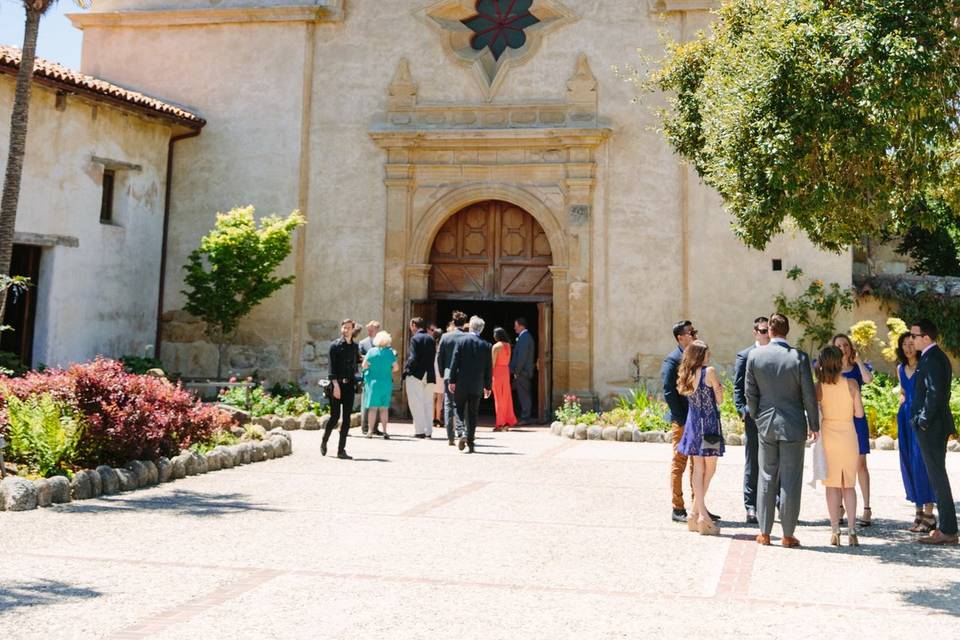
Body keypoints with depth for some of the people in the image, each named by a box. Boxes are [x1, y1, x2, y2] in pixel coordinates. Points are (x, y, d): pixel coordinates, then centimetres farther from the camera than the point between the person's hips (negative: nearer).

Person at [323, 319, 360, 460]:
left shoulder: (355, 346, 11)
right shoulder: (335, 345, -4)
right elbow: (332, 366, -10)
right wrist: (336, 385, -17)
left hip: (349, 385, 5)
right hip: (337, 384, -5)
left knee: (347, 418, 2)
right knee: (335, 416, -4)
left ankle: (341, 450, 6)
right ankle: (324, 443, 20)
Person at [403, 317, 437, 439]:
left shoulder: (415, 338, -10)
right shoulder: (431, 339, 9)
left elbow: (413, 358, -17)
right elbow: (433, 357, 9)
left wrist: (406, 372, -9)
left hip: (416, 375, -6)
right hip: (429, 376, 6)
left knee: (416, 404, -1)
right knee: (428, 404, 11)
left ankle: (420, 431, -3)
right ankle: (428, 431, 13)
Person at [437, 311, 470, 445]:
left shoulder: (445, 337, 0)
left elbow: (439, 357, 4)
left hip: (449, 375, 1)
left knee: (448, 405, 9)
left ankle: (450, 437, 8)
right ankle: (461, 432, -10)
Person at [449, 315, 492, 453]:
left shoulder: (461, 341, -5)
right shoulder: (486, 345, 1)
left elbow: (455, 362, -7)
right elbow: (489, 368, 4)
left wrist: (452, 380, -1)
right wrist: (488, 386, 11)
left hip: (461, 384, -2)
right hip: (477, 385, 2)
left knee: (459, 411, 9)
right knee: (472, 414, 8)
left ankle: (462, 433, -13)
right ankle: (470, 442, 7)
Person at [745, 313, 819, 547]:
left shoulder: (755, 356, -4)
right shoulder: (799, 357, -9)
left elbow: (750, 392, 1)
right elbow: (809, 395, -5)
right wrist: (814, 425, 6)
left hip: (766, 424, 2)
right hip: (793, 426, -2)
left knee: (766, 478, 10)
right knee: (791, 481, 4)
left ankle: (764, 533, 13)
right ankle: (788, 535, 8)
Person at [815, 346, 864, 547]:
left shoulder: (819, 387, -8)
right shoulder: (851, 384, -8)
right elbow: (859, 413, -4)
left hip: (828, 437, 0)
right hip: (848, 436, 0)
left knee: (832, 485, 6)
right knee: (849, 485, 11)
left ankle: (835, 531, 4)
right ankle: (852, 530, 5)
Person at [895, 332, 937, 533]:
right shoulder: (900, 368, 14)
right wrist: (903, 400, 11)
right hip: (906, 417, 7)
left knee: (921, 462, -10)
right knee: (908, 463, 6)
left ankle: (929, 515, -5)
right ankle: (919, 511, 14)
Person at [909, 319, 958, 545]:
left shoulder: (931, 359, -17)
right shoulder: (938, 356, 15)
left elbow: (934, 393, -24)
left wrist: (924, 421, -17)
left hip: (930, 427, -10)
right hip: (938, 425, 10)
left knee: (937, 477, -5)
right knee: (938, 476, 14)